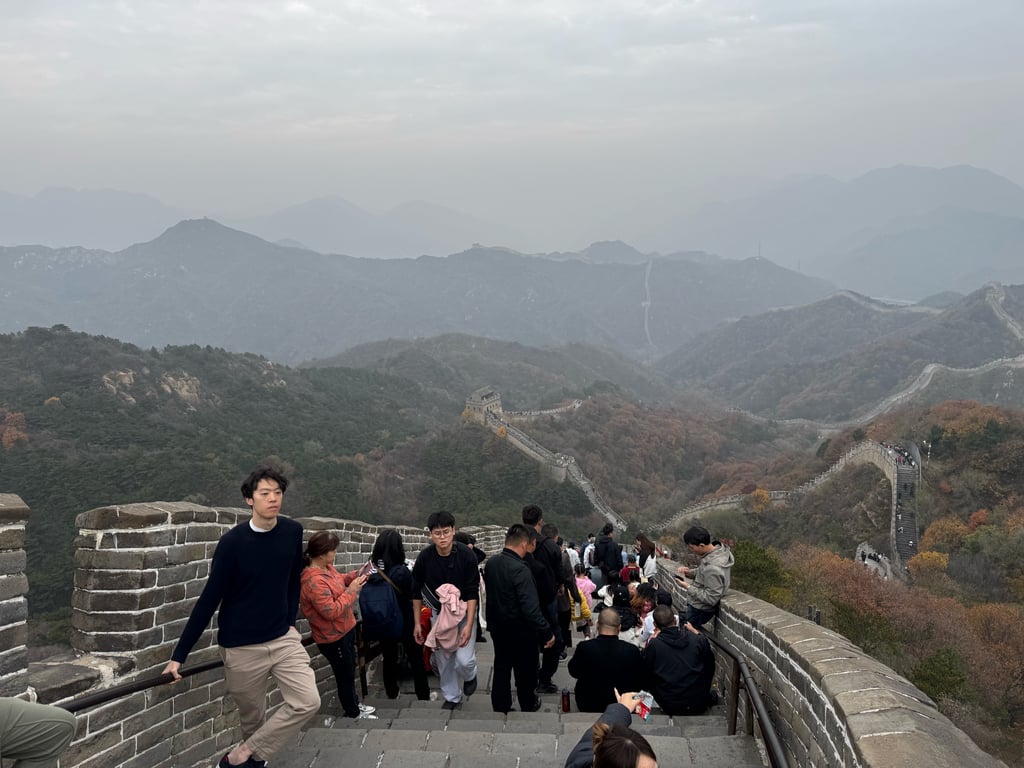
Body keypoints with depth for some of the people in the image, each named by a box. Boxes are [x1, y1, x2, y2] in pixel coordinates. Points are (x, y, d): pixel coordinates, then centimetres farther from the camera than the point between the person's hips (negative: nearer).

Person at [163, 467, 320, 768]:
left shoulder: (293, 532, -3)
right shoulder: (232, 542, -15)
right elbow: (209, 599, -12)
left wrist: (290, 622, 11)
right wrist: (179, 655, -12)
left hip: (283, 639, 4)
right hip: (241, 647, -3)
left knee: (307, 701, -12)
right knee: (252, 717, 10)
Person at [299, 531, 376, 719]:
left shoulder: (326, 568, -2)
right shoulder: (314, 582, -32)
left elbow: (338, 580, 20)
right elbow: (331, 611, -31)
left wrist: (356, 575, 2)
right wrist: (351, 590, -25)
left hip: (345, 630, 9)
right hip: (333, 637, -9)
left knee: (350, 670, 25)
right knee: (345, 674, 10)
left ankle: (354, 704, 43)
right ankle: (352, 712, 28)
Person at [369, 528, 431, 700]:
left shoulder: (372, 570, -12)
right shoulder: (402, 572, -24)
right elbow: (412, 596, -13)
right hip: (405, 622, -4)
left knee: (388, 659, 18)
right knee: (416, 659, 13)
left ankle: (391, 694, 31)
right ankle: (423, 696, 24)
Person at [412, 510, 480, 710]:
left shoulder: (466, 555, -20)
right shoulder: (424, 557, -12)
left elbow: (472, 593, -16)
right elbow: (417, 592, 0)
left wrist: (469, 624, -22)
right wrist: (417, 623, 1)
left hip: (464, 611, -3)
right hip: (438, 613, 3)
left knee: (464, 660, -12)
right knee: (443, 660, 8)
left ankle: (470, 676, 23)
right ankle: (452, 697, 30)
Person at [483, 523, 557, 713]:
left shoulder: (490, 564, -5)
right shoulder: (520, 569, -28)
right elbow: (531, 608, -30)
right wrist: (547, 632, -23)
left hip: (497, 628, 6)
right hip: (520, 632, -6)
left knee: (501, 670, 17)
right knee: (525, 671, 16)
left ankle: (500, 709, 25)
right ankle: (528, 706, 35)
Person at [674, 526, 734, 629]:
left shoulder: (713, 568, -34)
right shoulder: (717, 548, -6)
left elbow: (711, 599, -27)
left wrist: (688, 587, -23)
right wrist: (689, 572, -6)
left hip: (700, 610, -9)